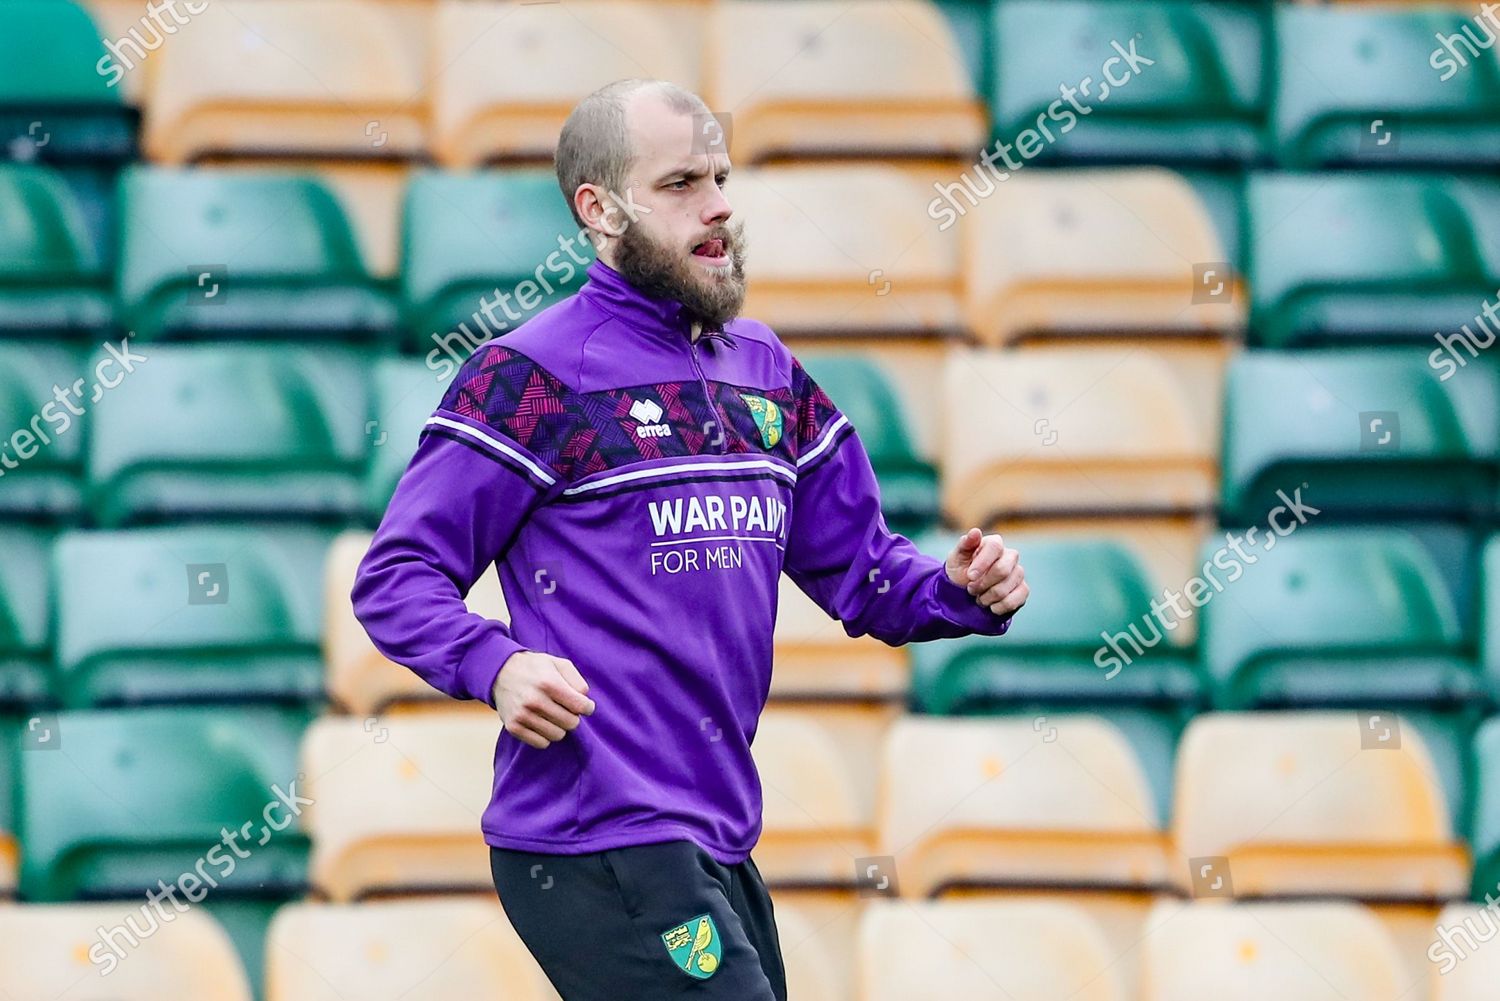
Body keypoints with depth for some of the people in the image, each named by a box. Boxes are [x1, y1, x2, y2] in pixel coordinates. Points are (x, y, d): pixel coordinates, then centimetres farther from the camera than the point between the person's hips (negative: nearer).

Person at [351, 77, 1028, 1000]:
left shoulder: (765, 370, 16)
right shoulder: (532, 377, -6)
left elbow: (858, 568, 20)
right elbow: (396, 578, -7)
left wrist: (960, 592, -1)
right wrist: (496, 665, -25)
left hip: (718, 845, 8)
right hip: (597, 845, -8)